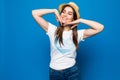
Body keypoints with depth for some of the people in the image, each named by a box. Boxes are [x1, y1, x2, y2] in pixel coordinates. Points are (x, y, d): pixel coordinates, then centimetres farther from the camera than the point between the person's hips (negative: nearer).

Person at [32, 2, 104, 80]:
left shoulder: (78, 34, -4)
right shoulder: (52, 30, -3)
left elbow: (100, 27, -13)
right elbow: (34, 13, -6)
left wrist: (80, 20, -8)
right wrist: (54, 11, -5)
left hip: (72, 71, 0)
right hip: (54, 72, 1)